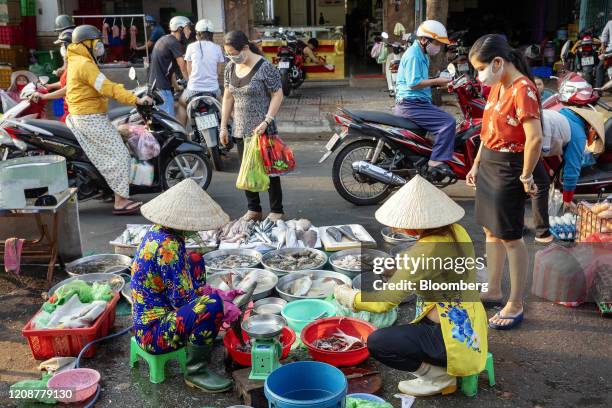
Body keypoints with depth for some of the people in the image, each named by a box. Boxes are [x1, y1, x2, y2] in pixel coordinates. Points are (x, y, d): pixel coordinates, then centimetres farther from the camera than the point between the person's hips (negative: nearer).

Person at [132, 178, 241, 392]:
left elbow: (183, 283, 14)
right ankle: (197, 371, -8)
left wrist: (217, 293, 8)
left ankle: (201, 340, 21)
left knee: (195, 261, 19)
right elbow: (183, 299, -24)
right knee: (211, 305, -32)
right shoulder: (167, 246, -26)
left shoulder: (159, 231, 3)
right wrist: (220, 304, -10)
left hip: (148, 317, 10)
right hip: (154, 332, -10)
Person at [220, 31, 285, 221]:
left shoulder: (265, 67, -13)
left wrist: (266, 122, -19)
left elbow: (277, 95, -11)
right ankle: (253, 210, 21)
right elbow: (228, 97, 13)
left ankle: (276, 211, 13)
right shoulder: (230, 68, 7)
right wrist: (223, 126, 10)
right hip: (241, 130, 6)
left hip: (262, 130, -6)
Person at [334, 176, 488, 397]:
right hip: (472, 327, 9)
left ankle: (440, 377, 2)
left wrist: (345, 295, -6)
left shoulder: (425, 252, -26)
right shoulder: (457, 231, -2)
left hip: (455, 336, -9)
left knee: (377, 343, -9)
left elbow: (383, 302, -22)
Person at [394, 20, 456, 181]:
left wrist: (437, 82, 10)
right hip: (411, 105, -11)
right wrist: (436, 81, -14)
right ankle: (436, 162, -22)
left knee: (446, 120, 16)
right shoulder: (413, 55, -14)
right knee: (448, 122, -21)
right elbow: (413, 83, -22)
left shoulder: (422, 54, 19)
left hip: (418, 102, 11)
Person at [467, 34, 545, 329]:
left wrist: (526, 177, -16)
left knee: (510, 237, 1)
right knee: (491, 231, 17)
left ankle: (515, 306, 14)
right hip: (488, 165, 9)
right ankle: (493, 291, 33)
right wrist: (476, 164, 16)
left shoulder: (522, 89, -20)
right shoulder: (497, 86, 8)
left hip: (509, 169, -9)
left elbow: (535, 138, -25)